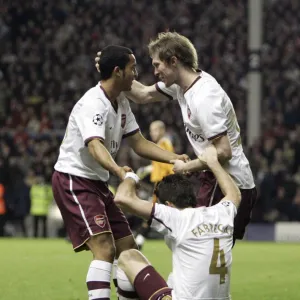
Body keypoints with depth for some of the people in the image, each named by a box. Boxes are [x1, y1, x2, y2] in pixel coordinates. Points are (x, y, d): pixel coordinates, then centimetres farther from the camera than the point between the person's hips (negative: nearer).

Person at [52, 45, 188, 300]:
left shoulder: (121, 103, 8)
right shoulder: (94, 104, -22)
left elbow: (139, 143, 12)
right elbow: (95, 146, -38)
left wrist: (174, 158, -2)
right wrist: (118, 170, -56)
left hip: (96, 182, 10)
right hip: (73, 181, -10)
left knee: (128, 248, 10)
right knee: (105, 249, -23)